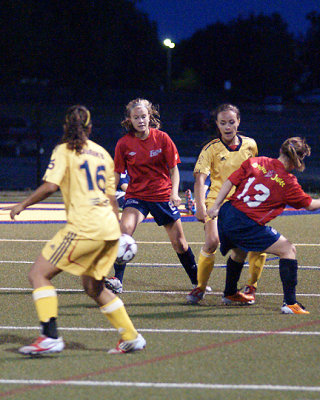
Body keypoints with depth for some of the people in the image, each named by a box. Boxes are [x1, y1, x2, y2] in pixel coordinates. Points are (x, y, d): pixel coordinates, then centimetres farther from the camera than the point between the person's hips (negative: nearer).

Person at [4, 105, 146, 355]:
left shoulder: (65, 150, 2)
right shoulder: (102, 153, 20)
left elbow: (50, 186, -12)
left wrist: (23, 205, -1)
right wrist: (117, 230, 30)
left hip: (84, 226, -7)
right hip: (109, 227, 7)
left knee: (39, 274, -4)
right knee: (93, 287, 23)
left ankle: (50, 337, -19)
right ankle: (131, 337, 22)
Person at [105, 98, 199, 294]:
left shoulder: (162, 138, -6)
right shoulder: (124, 143, -6)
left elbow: (174, 169, -1)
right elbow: (117, 173, 2)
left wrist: (174, 193, -14)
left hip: (162, 195, 0)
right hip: (136, 195, 0)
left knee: (179, 242, 7)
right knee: (125, 228, -28)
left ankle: (197, 281, 27)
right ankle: (117, 280, -28)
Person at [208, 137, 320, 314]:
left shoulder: (255, 162, 6)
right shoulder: (288, 183, -6)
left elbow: (230, 182, 6)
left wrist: (215, 206, 11)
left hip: (227, 214, 7)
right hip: (248, 225, -7)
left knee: (239, 252, 34)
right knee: (288, 250, 4)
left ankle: (229, 293, 56)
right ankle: (289, 303, -3)